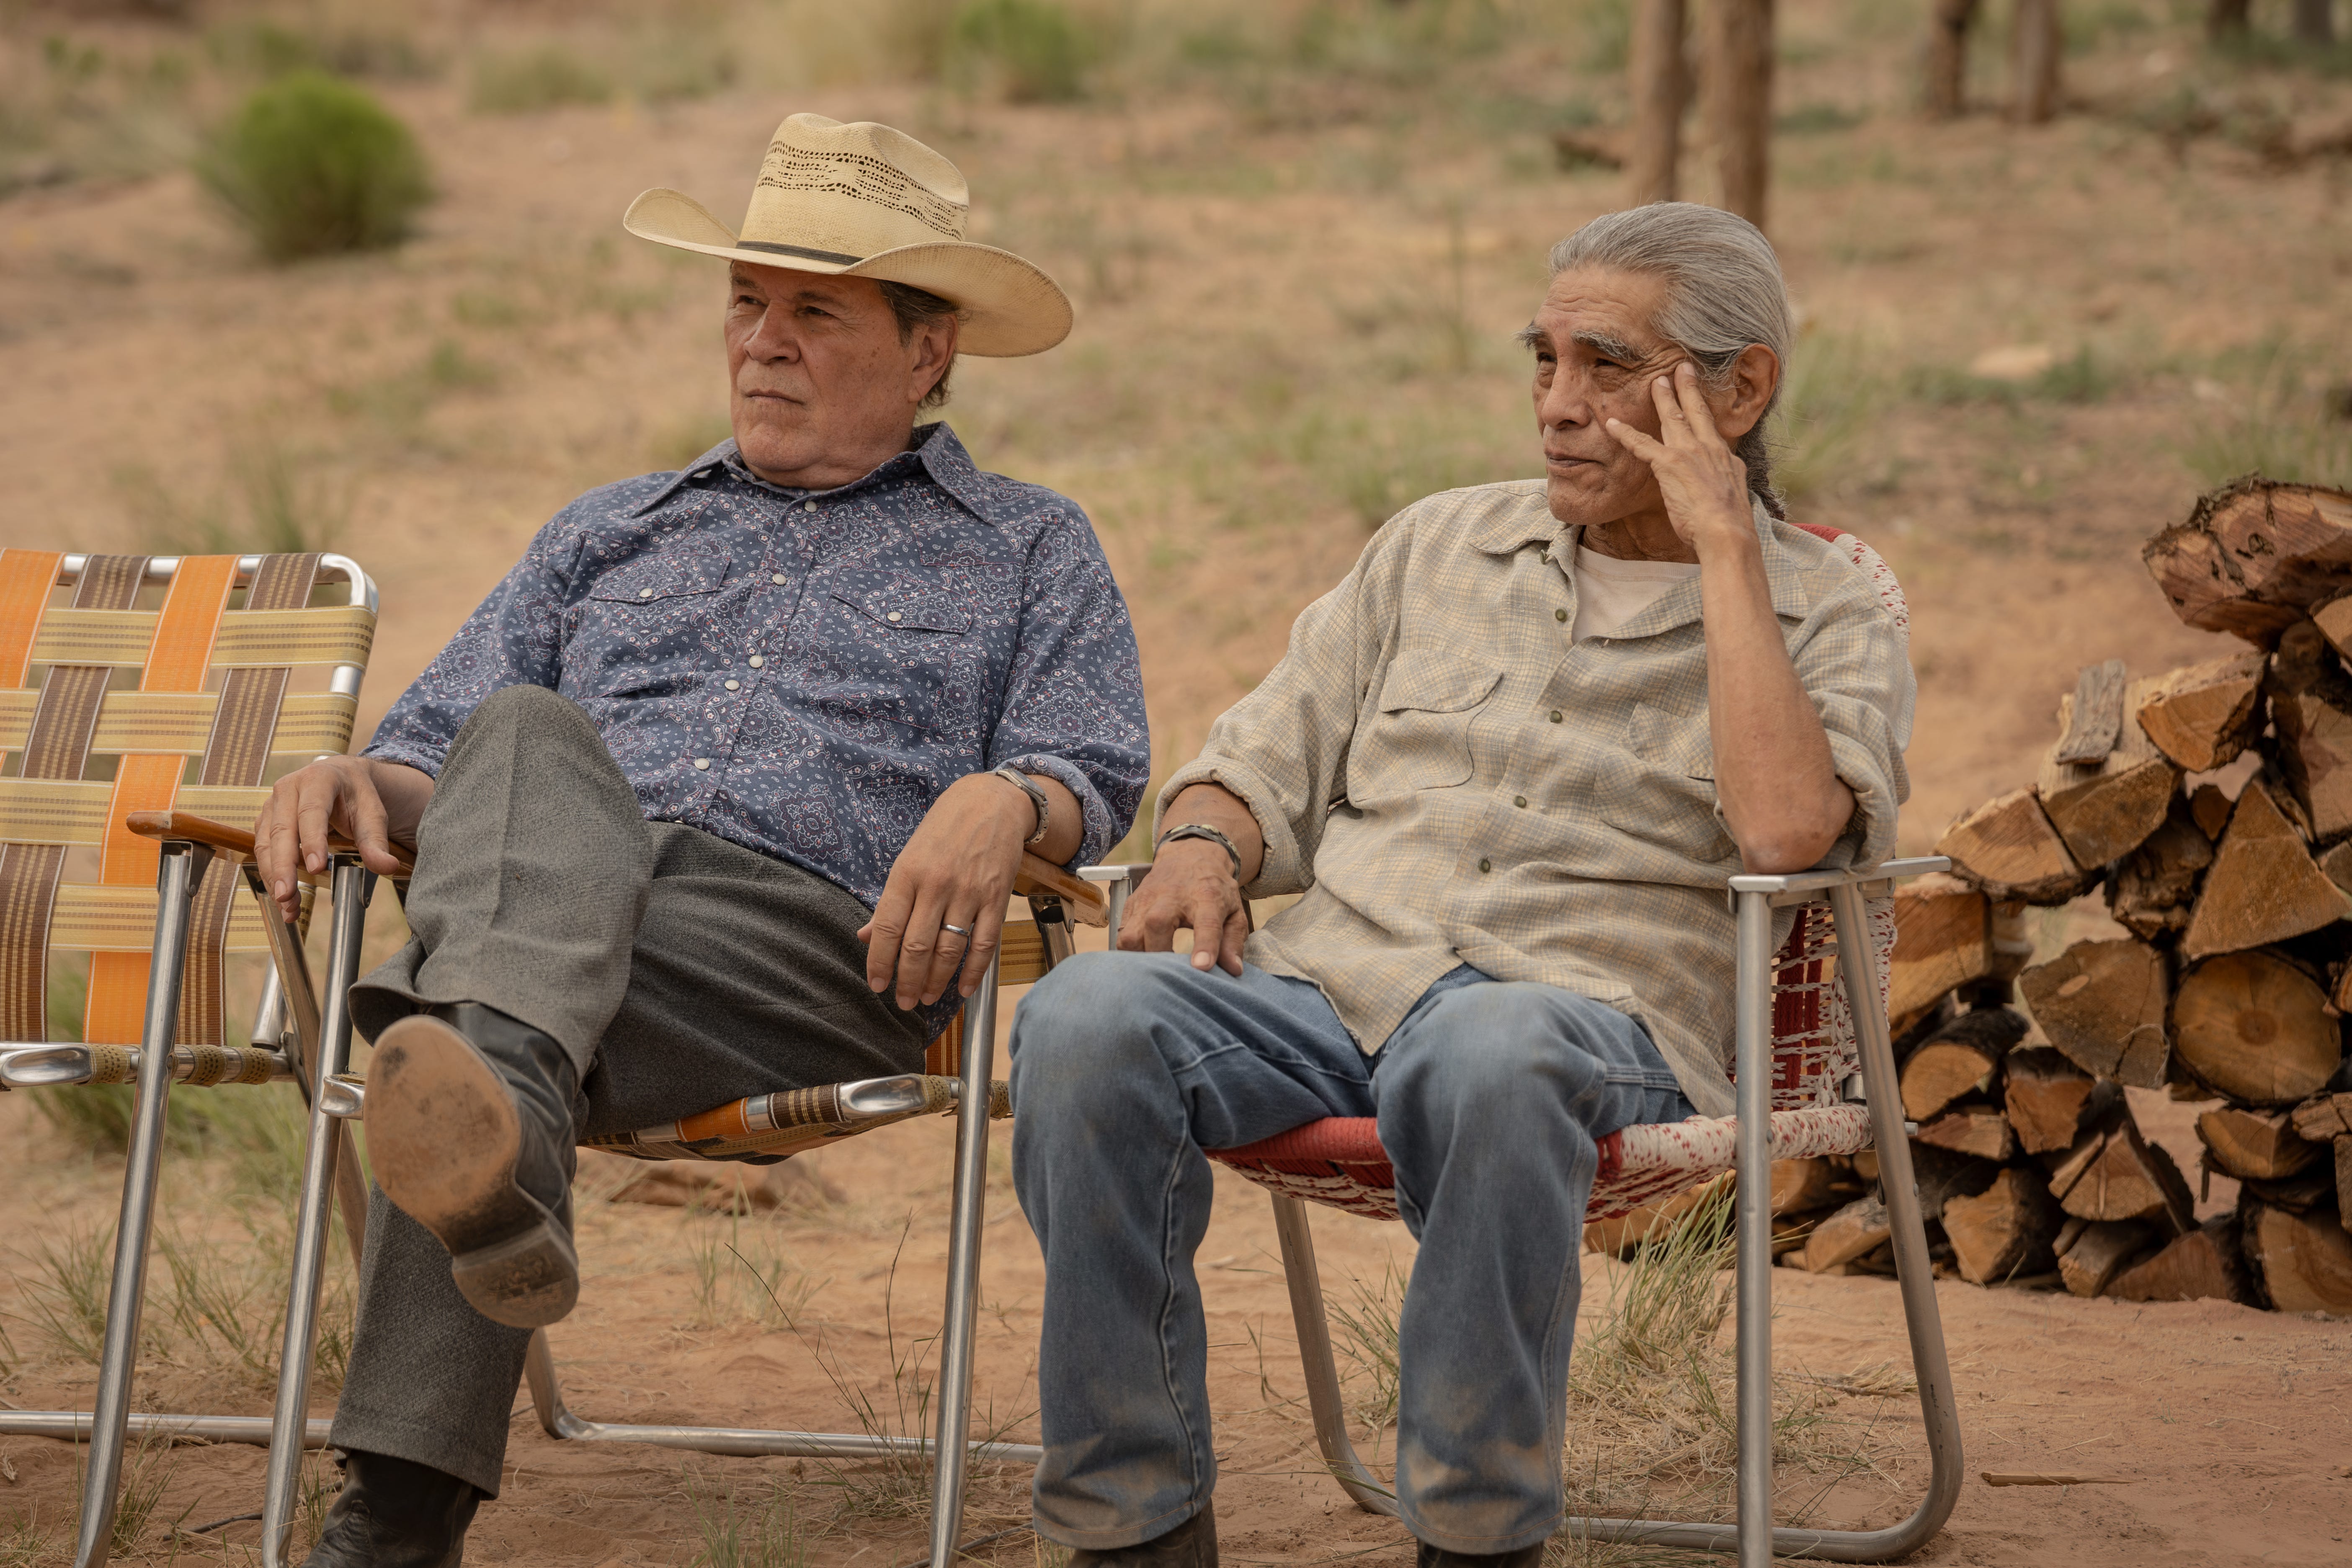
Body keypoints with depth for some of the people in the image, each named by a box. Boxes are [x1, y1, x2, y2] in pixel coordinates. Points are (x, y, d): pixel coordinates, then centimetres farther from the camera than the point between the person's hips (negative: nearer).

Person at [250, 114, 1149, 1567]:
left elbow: (1095, 773, 10)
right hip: (557, 895, 3)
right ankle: (493, 1142, -66)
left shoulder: (1030, 549, 26)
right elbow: (439, 746, 27)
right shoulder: (609, 534, 36)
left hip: (823, 941, -3)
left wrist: (1006, 800, -17)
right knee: (528, 739, -36)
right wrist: (356, 782, 0)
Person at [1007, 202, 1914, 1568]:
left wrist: (1725, 547, -6)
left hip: (1591, 1013, -4)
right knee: (1088, 1018, -28)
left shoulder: (1830, 622, 10)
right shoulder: (1440, 545, 24)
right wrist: (1201, 848, -1)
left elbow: (1788, 825, -13)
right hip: (1329, 978, 4)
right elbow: (1268, 761, 23)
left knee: (1490, 1056, -42)